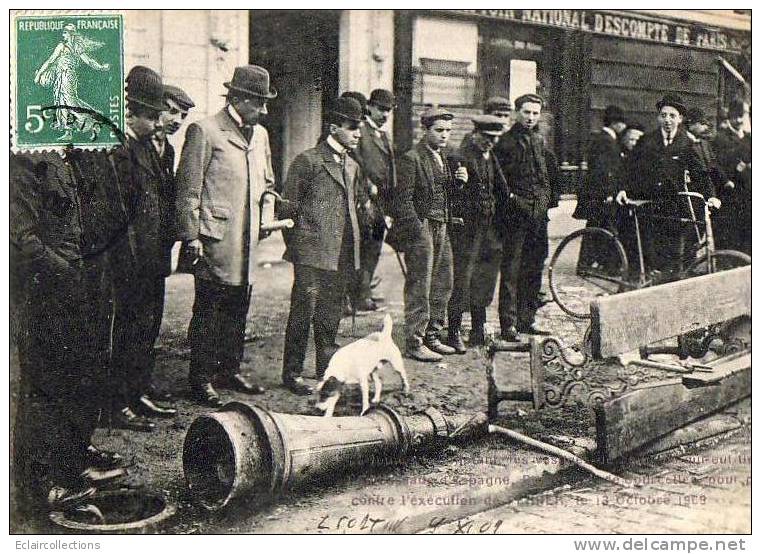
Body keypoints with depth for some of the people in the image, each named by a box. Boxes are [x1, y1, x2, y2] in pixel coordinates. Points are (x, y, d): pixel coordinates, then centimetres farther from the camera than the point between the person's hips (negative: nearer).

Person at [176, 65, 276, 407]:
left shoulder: (260, 134, 16)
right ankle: (201, 378, 7)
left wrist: (267, 216, 10)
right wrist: (190, 235, -13)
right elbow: (188, 188, -9)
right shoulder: (204, 131, -7)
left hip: (247, 240, 7)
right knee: (208, 310, -2)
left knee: (237, 309, 13)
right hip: (215, 238, -7)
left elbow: (267, 183, 26)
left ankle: (229, 370, 24)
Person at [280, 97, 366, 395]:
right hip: (312, 251, -7)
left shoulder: (352, 166, 18)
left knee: (331, 312, 12)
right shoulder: (307, 161, -4)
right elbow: (288, 206, -4)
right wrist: (294, 244, -5)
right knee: (304, 309, -4)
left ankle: (327, 369, 22)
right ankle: (292, 373, 4)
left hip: (342, 254, 7)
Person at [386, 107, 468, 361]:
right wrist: (418, 230, -16)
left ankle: (432, 337, 23)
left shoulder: (444, 157, 15)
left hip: (442, 228, 8)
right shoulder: (412, 159, -10)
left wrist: (458, 181, 1)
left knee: (442, 285, 12)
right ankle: (414, 344, 3)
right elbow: (403, 201, -12)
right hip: (421, 228, -8)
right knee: (419, 289, -4)